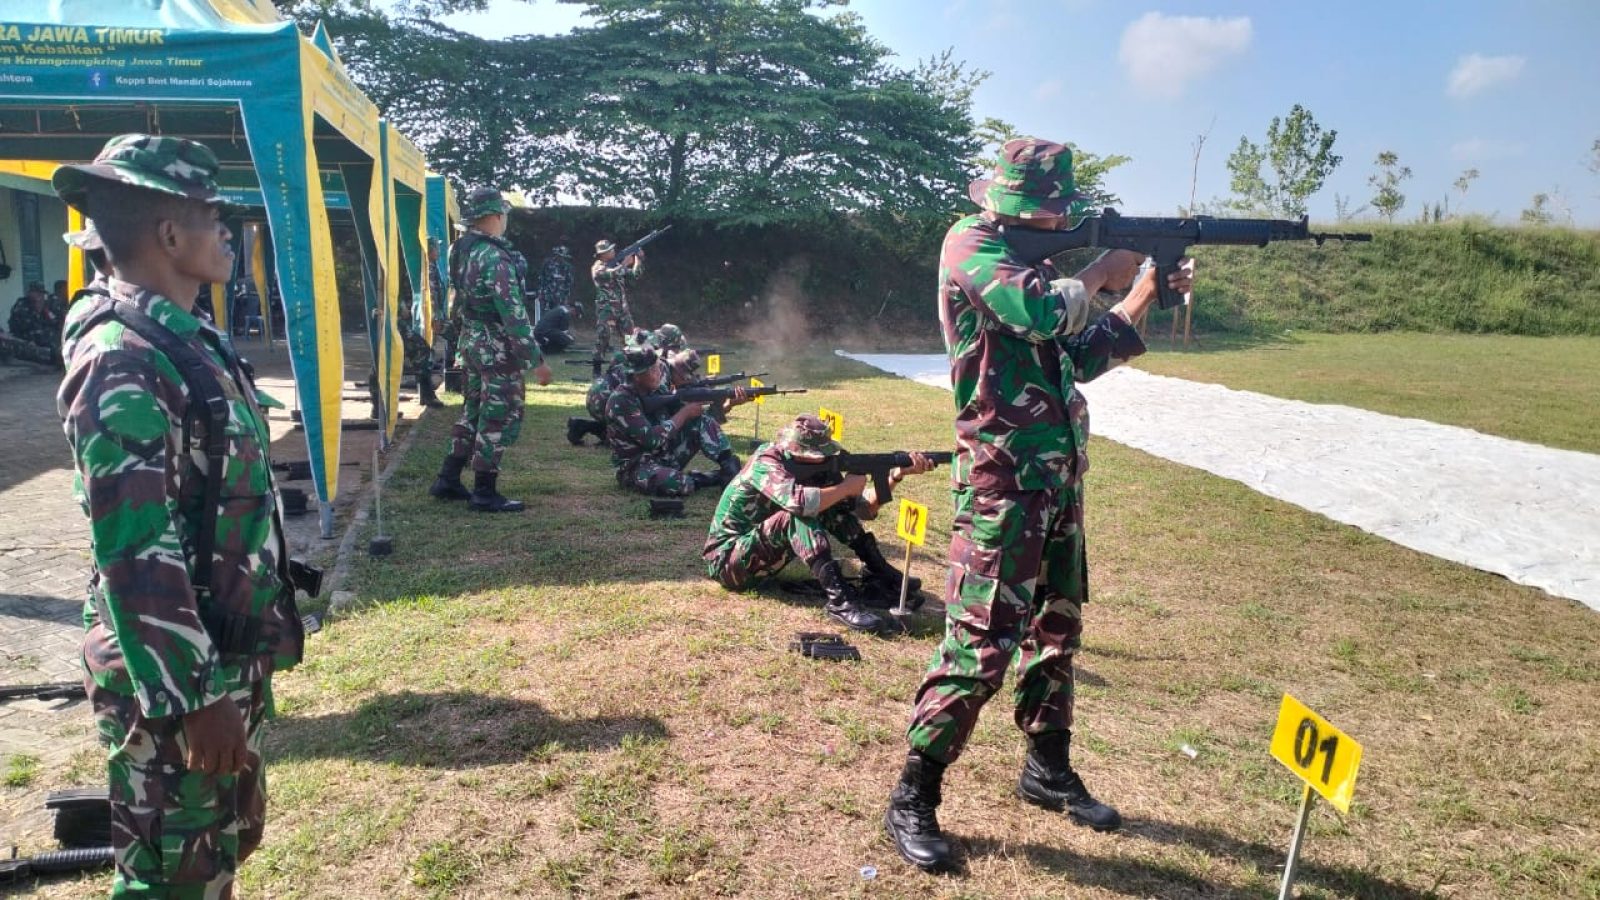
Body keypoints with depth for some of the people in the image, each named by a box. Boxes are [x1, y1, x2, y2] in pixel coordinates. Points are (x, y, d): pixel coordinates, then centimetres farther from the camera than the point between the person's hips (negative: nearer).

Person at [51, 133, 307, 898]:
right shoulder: (122, 361, -21)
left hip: (228, 656, 9)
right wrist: (193, 696, -22)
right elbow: (136, 557, -24)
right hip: (174, 675, -9)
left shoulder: (186, 340, 9)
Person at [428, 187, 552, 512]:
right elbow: (513, 313, -24)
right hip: (497, 346, -9)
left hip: (472, 341, 9)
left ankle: (448, 480, 25)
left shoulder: (462, 250, 7)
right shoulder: (494, 256, -21)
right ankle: (485, 493, 5)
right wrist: (536, 359, -21)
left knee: (474, 410, 18)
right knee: (500, 417, -1)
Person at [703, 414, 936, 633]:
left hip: (763, 557, 8)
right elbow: (799, 501, -42)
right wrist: (847, 487, -28)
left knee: (832, 503, -6)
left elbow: (863, 507, -2)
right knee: (798, 514, -32)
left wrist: (896, 475, -15)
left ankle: (883, 577, -7)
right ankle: (840, 601, -36)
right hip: (728, 560, -8)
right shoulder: (766, 462, -22)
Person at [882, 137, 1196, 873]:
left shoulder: (1030, 257, 17)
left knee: (1056, 629, 17)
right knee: (982, 646, -9)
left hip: (1059, 475, 9)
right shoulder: (969, 246, -9)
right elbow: (1041, 311, -27)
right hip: (1003, 478, -9)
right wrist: (1101, 274, -8)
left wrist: (1147, 291, 15)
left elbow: (1083, 356, 21)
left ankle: (1048, 771, 34)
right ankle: (912, 800, 4)